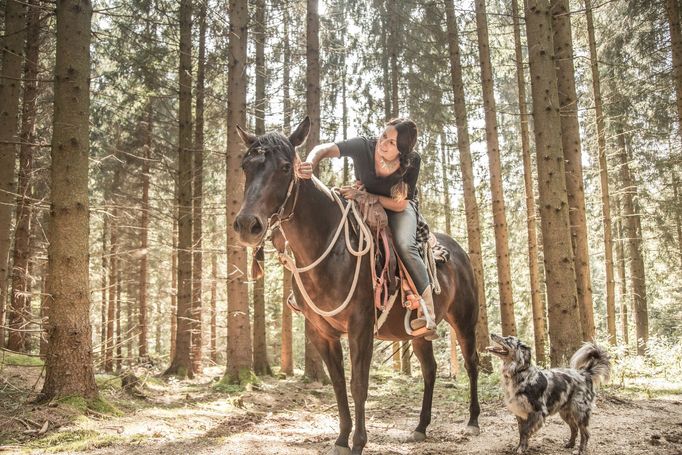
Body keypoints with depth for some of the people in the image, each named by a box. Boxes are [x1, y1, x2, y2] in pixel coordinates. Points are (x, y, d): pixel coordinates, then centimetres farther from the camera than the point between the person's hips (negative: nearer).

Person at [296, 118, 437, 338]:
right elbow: (325, 148, -34)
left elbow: (399, 204, -23)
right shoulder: (364, 146, -27)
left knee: (405, 246, -31)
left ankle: (429, 316, -30)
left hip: (397, 208, -3)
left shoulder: (412, 162, -27)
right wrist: (310, 163, -57)